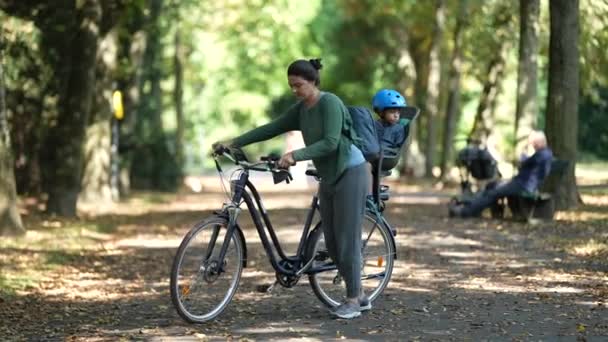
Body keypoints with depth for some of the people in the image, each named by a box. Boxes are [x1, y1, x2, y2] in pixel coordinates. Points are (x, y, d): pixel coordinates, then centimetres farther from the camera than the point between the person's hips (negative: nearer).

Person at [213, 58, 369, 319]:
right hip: (329, 177, 9)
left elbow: (330, 143, -26)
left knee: (347, 238, -7)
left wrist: (295, 155, -34)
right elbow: (271, 129, 7)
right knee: (332, 243, 7)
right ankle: (359, 295, 16)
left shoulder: (330, 103, -17)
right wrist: (234, 142, 1)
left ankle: (353, 300, 0)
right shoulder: (301, 109, 7)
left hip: (350, 173, -9)